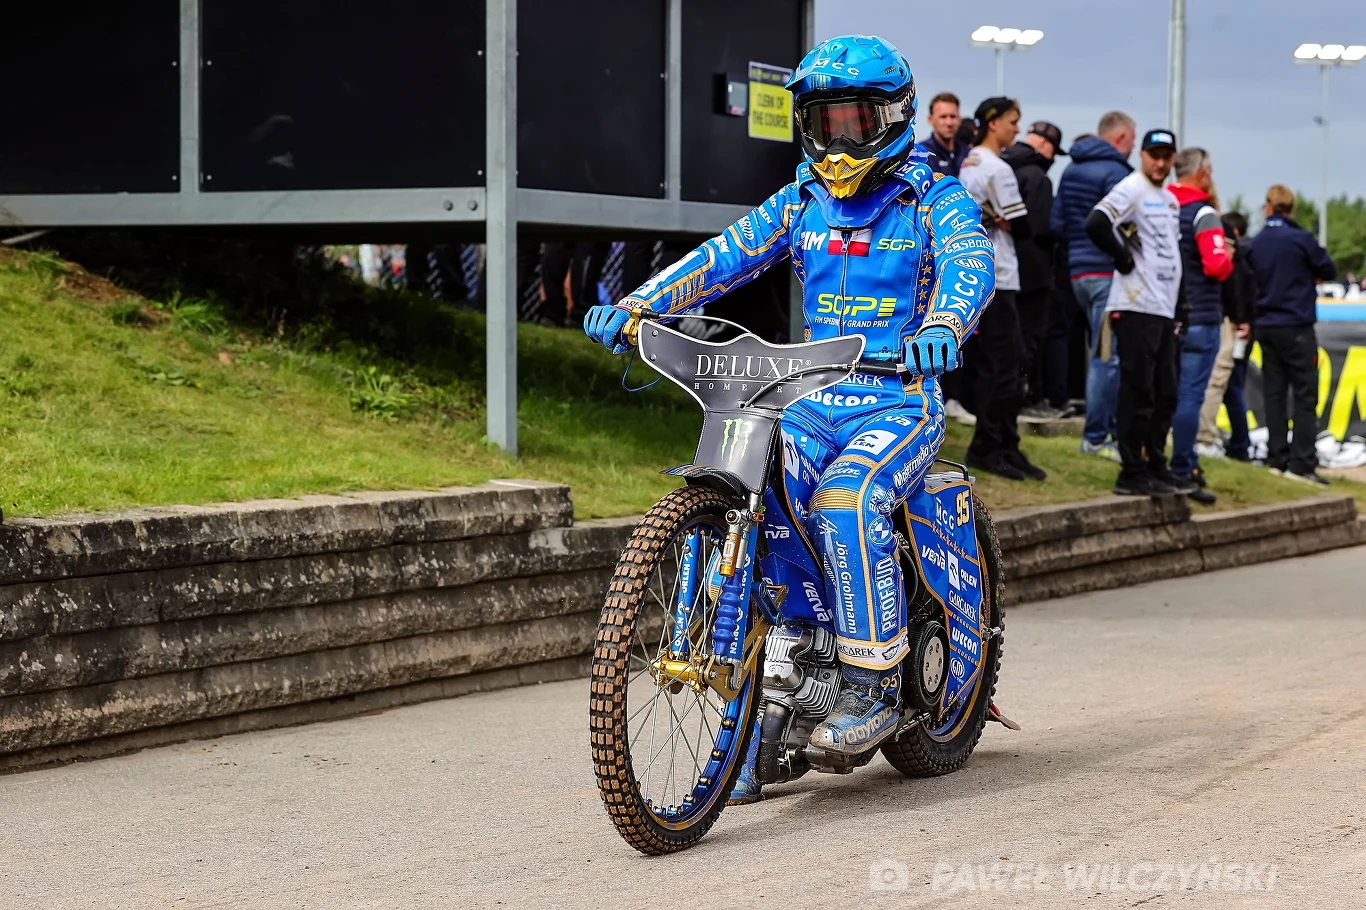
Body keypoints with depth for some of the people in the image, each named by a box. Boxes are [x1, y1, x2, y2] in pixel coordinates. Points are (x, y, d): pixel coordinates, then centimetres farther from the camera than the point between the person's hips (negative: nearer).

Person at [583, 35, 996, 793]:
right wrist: (635, 305, -13)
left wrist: (942, 326, -44)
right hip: (813, 401, 4)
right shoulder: (800, 205, 14)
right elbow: (723, 256, 3)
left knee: (845, 500, -33)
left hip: (901, 398, -4)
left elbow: (969, 264, -20)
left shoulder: (934, 202, 0)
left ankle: (873, 685, -20)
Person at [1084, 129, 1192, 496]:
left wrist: (1179, 306, 18)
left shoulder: (1170, 200, 19)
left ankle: (1156, 468, 20)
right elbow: (1096, 224, -24)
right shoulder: (1132, 189, -9)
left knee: (1165, 394, 12)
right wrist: (1124, 258, -15)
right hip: (1136, 307, -9)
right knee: (1138, 392, -7)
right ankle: (1132, 474, -4)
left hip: (1164, 310, 9)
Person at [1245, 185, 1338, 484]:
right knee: (1305, 395, -3)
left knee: (1274, 394, 9)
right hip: (1297, 328, -5)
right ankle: (1302, 463, -9)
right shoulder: (1301, 239, -11)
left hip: (1267, 327, 5)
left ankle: (1277, 459, 9)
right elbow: (1329, 271, -3)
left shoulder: (1256, 244, 4)